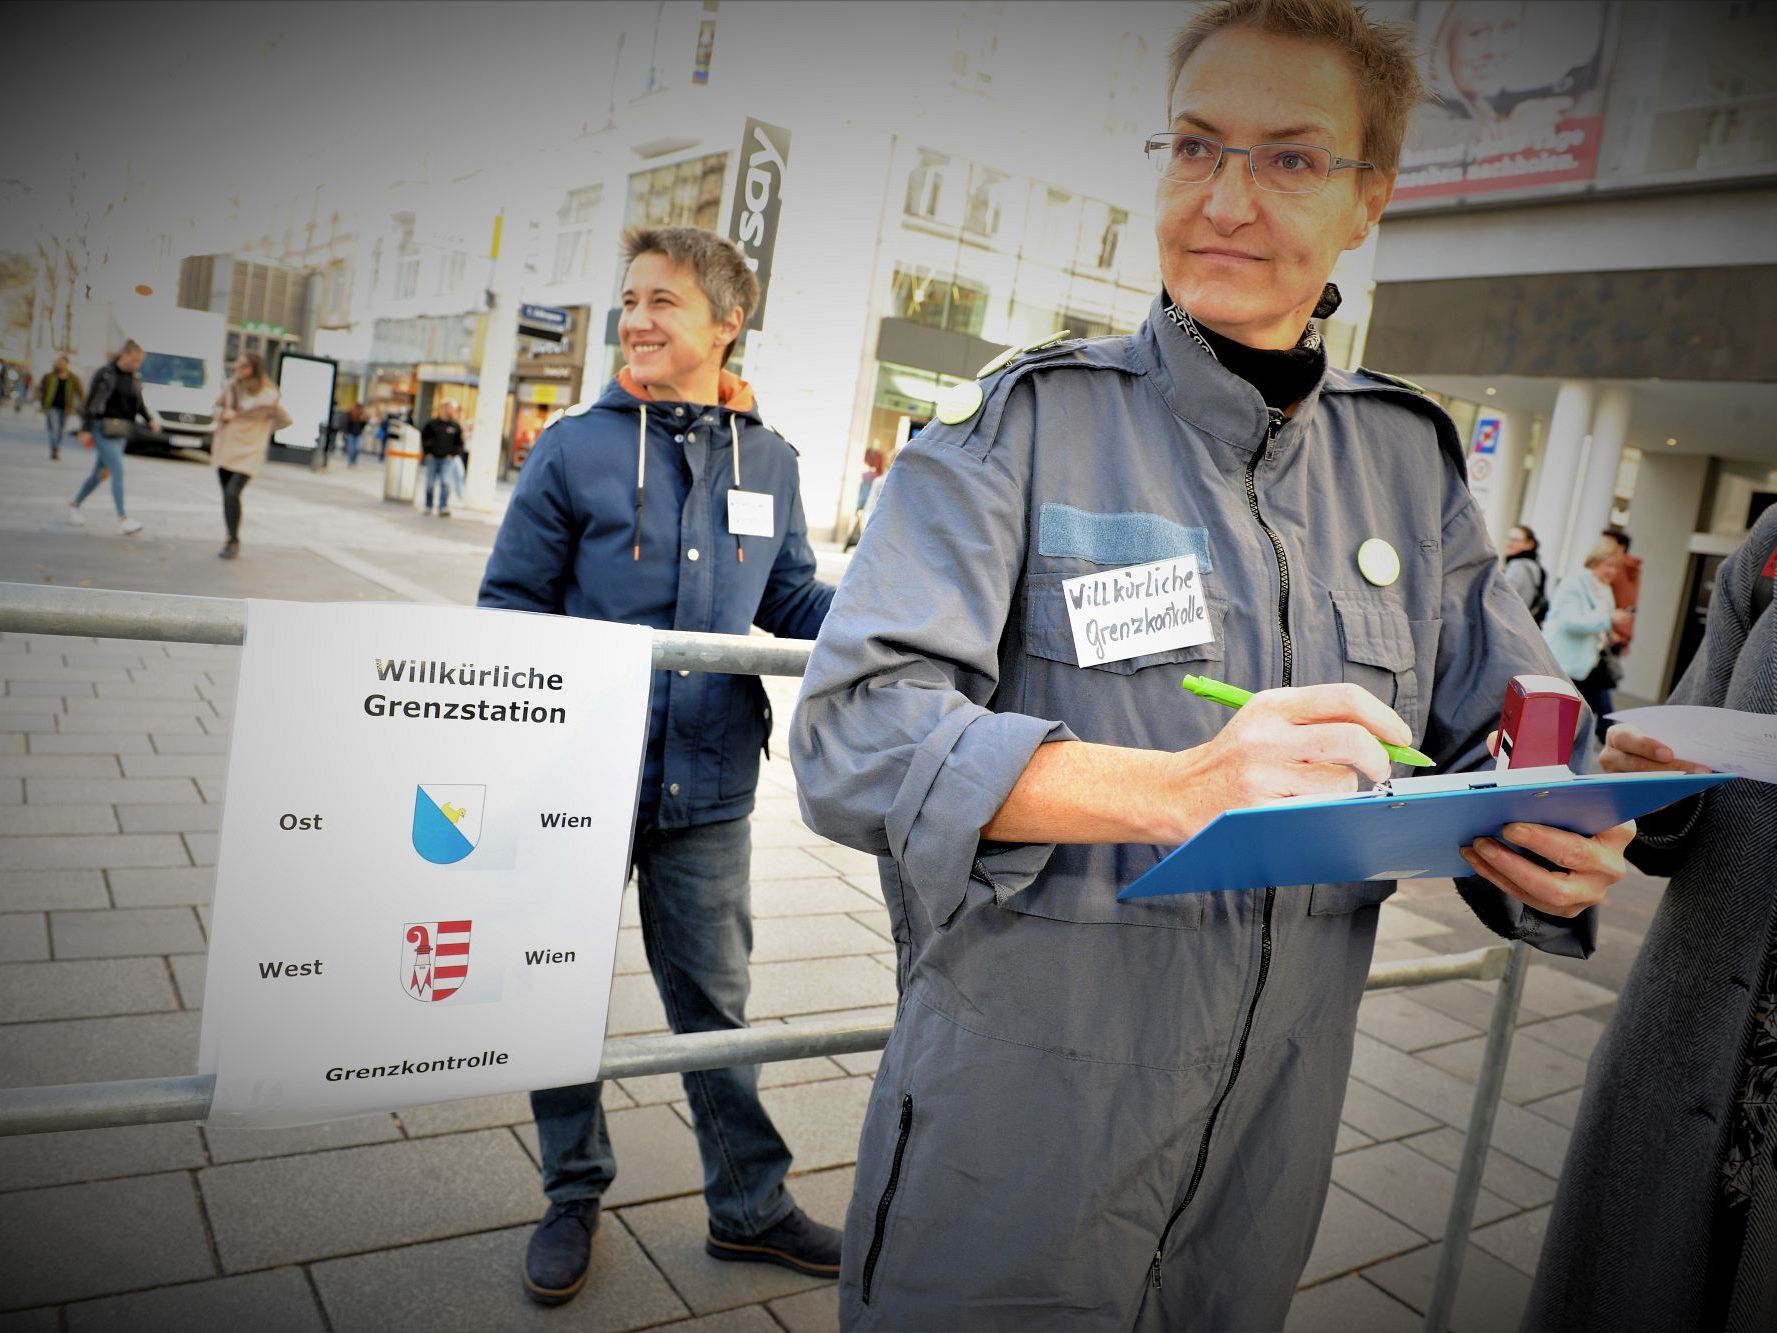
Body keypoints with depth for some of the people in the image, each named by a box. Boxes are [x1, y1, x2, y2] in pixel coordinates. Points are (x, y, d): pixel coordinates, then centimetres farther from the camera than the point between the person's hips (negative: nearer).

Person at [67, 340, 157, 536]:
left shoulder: (135, 378, 8)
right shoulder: (106, 373, -10)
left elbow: (139, 403, 20)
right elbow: (90, 401, -9)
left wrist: (150, 419, 2)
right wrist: (85, 430, -12)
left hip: (121, 432, 7)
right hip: (103, 429, -7)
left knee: (100, 472, 15)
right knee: (118, 471, -15)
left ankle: (74, 505, 33)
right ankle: (123, 519, -17)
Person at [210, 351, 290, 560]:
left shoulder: (268, 394, -11)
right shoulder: (231, 386, 2)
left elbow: (284, 420, 2)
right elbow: (216, 406, 17)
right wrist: (223, 413, -5)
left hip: (248, 451, -5)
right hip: (224, 447, 5)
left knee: (232, 494, -18)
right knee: (227, 495, 11)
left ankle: (234, 543, -4)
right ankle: (231, 541, 24)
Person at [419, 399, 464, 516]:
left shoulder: (455, 426, 3)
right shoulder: (432, 423, 0)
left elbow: (459, 443, 11)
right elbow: (423, 438, 7)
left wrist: (453, 454, 0)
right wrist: (427, 452, 0)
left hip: (447, 459, 0)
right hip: (432, 458, 0)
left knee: (445, 483, -13)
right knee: (430, 483, 6)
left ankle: (443, 508, -14)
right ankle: (428, 506, 20)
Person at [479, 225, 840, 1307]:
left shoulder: (769, 461, 5)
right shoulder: (575, 447, -3)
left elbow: (794, 600, 11)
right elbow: (512, 602, -1)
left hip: (707, 786, 2)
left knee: (715, 999, 15)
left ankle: (750, 1204, 32)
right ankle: (574, 1197, 35)